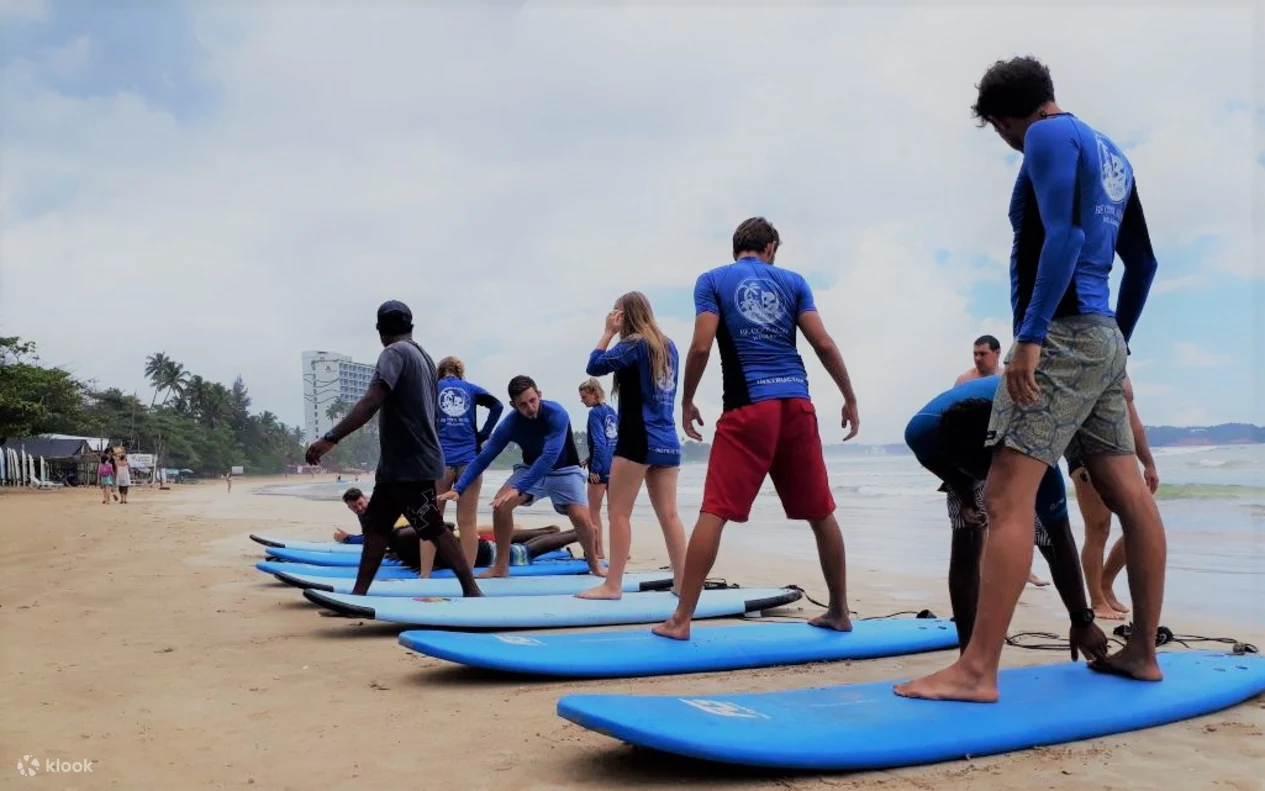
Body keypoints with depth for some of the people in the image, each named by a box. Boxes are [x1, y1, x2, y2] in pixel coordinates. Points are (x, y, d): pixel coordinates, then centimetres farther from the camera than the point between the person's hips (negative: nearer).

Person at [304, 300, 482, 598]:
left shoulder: (395, 352, -13)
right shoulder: (422, 356, 15)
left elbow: (372, 401, -27)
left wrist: (331, 438, -33)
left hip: (410, 464, -9)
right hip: (400, 462, 9)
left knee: (434, 531, -3)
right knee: (376, 525, 10)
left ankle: (472, 592, 2)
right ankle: (359, 594, 14)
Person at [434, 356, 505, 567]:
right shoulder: (471, 388, 13)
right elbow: (497, 405, -2)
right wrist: (483, 434, 0)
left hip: (440, 460, -1)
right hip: (469, 460, 1)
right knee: (467, 523, 1)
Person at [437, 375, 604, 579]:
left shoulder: (556, 414, -31)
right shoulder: (510, 423, -20)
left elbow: (550, 456, -40)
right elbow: (483, 457, -16)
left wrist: (518, 488, -47)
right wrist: (458, 488, -28)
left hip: (564, 471, -3)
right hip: (531, 469, 3)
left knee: (581, 518, -19)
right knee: (501, 503, -20)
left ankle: (594, 565, 10)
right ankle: (501, 566, -7)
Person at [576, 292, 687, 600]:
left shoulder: (635, 344, -7)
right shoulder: (668, 346, 14)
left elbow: (595, 366, -8)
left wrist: (609, 331, 0)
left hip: (638, 439, -7)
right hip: (667, 442, 7)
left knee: (618, 512, -3)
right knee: (669, 514, 8)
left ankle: (613, 585, -3)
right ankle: (682, 582, 9)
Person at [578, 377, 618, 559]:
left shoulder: (595, 412, -11)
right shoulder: (611, 411, 12)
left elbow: (599, 442, -19)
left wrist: (594, 467, -16)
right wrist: (590, 459, 22)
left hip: (601, 467, -8)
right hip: (615, 465, 8)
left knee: (594, 510, 5)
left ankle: (598, 550, 7)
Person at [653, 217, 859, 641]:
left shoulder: (713, 280, 7)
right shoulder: (793, 281, 14)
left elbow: (701, 346, -5)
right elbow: (824, 344, 7)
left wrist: (687, 403, 6)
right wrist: (850, 400, 14)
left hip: (747, 407, -3)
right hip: (797, 404, 3)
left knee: (714, 512, -4)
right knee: (821, 513, 13)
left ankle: (681, 619, -5)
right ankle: (839, 611, 23)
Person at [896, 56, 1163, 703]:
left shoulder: (1050, 136, -4)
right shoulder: (1111, 154, 22)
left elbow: (1064, 234, -19)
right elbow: (1143, 260, 23)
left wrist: (1030, 336, -23)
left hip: (1063, 335, -10)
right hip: (1103, 340, 10)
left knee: (1006, 498, -16)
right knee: (1130, 497, 11)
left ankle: (978, 670, -20)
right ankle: (1143, 652, 20)